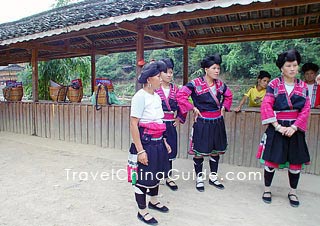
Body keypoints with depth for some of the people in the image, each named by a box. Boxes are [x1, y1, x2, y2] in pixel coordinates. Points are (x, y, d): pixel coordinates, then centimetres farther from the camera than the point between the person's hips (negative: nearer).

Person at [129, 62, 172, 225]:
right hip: (145, 143, -8)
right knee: (143, 177, 8)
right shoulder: (140, 96, -16)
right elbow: (133, 125, -19)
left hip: (158, 142, 8)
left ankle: (153, 201, 46)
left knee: (156, 173, 22)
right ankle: (142, 211, 28)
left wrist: (164, 142, 15)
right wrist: (140, 151, -21)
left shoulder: (156, 97, 7)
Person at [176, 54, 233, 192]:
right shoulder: (196, 83, -13)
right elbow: (180, 95, -19)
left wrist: (223, 107, 10)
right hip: (202, 122, -6)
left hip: (217, 122, 6)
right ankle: (199, 178, 24)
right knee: (199, 151, 5)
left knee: (216, 150, 15)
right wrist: (193, 108, -16)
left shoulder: (220, 84, 6)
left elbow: (228, 95, 24)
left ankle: (213, 177, 32)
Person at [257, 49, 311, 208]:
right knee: (271, 159, 3)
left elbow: (305, 110, 1)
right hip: (276, 128, -3)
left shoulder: (303, 86, 6)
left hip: (295, 129, 3)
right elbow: (266, 106, -10)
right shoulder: (274, 84, -3)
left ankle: (292, 192, 30)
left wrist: (293, 127, -12)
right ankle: (267, 189, 22)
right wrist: (278, 126, -16)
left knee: (296, 161, 10)